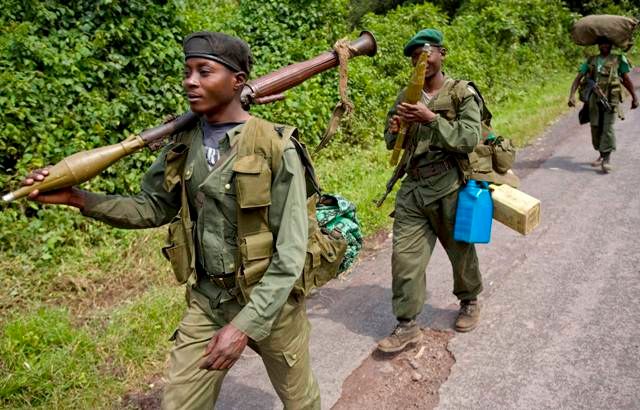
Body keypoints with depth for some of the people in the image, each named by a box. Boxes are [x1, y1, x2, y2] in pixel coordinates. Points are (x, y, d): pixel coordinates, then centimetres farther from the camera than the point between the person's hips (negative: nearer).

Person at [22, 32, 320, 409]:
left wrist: (245, 324, -25)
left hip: (270, 301, -4)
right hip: (206, 301, 4)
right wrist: (76, 198, -4)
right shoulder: (183, 144, -3)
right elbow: (153, 208, 9)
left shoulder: (276, 148, -19)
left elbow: (290, 253, -19)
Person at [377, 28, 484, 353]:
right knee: (404, 256, -1)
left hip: (450, 188, -4)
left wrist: (431, 119, -25)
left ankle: (469, 301, 41)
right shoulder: (407, 96, 11)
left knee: (460, 250, 14)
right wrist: (394, 130, -7)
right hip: (413, 187, 4)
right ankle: (407, 325, 10)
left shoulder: (463, 94, -4)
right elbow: (390, 142, 16)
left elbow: (470, 139, -16)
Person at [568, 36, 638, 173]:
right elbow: (578, 78, 6)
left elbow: (626, 80, 11)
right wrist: (572, 95, -8)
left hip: (611, 99, -3)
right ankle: (601, 155, 23)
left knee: (608, 128, -12)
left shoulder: (619, 60, 9)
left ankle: (607, 159, -11)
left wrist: (634, 97, 10)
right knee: (596, 127, 6)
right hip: (594, 99, 3)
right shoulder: (590, 61, 12)